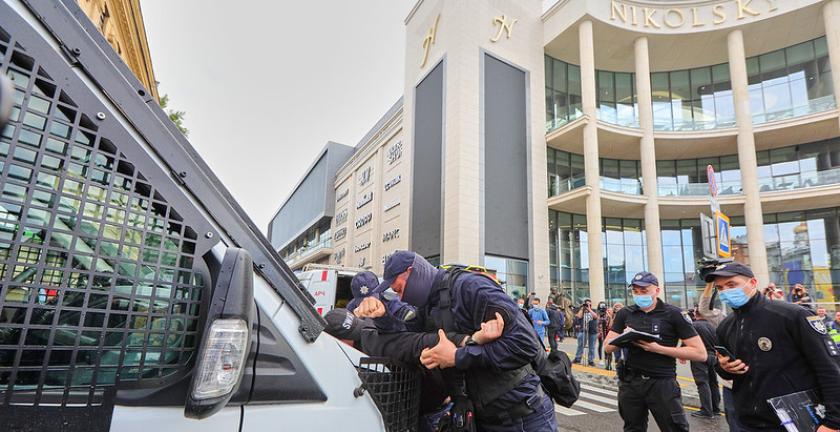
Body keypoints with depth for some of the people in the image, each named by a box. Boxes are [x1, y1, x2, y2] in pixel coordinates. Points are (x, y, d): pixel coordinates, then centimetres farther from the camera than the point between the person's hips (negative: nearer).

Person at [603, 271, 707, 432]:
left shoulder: (674, 314, -7)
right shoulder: (625, 314, 3)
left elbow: (700, 354, -10)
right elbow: (608, 347, 5)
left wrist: (658, 348, -19)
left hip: (661, 383, -3)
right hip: (630, 382, 4)